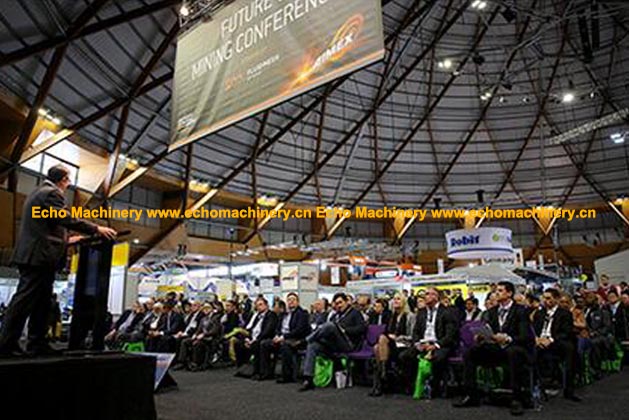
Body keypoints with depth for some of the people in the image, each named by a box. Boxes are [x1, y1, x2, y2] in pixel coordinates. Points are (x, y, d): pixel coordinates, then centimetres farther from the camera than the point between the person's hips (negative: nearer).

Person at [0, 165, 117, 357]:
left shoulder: (38, 193, 24)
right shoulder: (52, 193, -8)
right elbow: (66, 219, -20)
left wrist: (65, 240, 28)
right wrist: (97, 229, -20)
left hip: (33, 255, 10)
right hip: (39, 256, -10)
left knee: (41, 302, 10)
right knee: (25, 300, -8)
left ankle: (37, 344, 12)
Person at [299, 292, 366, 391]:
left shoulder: (355, 313, 11)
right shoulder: (336, 315, 30)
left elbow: (362, 328, -5)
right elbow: (326, 328, 24)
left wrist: (344, 330, -13)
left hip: (348, 344, -6)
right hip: (333, 344, 7)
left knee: (330, 325, -31)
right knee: (312, 346, -20)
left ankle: (307, 339, -10)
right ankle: (308, 380, -24)